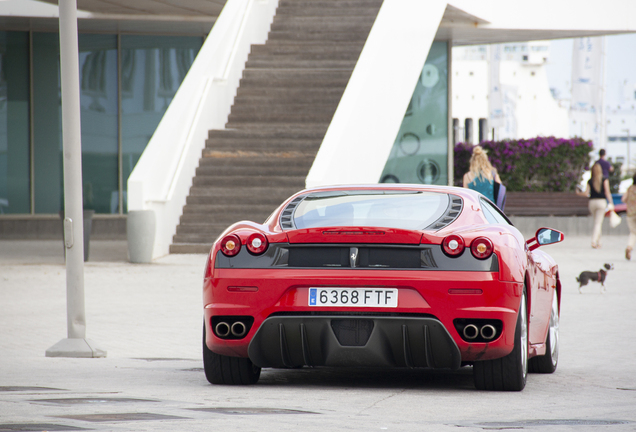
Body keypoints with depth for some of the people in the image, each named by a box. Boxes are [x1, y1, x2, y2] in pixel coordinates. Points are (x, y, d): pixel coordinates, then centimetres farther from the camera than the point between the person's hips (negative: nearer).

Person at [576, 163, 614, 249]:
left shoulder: (590, 181, 3)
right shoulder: (604, 180, -2)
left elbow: (586, 193, -2)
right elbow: (607, 192, -6)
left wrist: (578, 193, 16)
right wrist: (611, 203, -3)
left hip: (592, 202, 3)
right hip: (601, 202, -3)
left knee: (598, 222, 18)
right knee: (598, 223, -3)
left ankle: (598, 242, 20)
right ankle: (594, 241, -17)